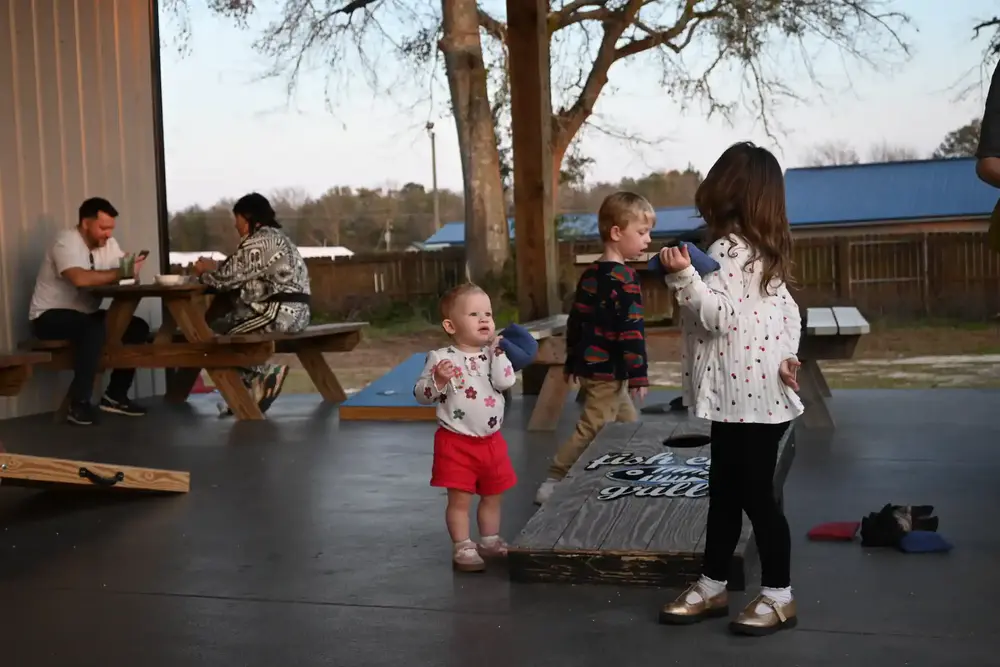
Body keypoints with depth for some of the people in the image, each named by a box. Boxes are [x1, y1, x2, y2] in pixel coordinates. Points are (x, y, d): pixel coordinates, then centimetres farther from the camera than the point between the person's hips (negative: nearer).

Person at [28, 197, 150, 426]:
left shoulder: (107, 243, 5)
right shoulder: (66, 243, -21)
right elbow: (80, 278, -38)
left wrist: (131, 267, -29)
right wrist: (120, 273, -31)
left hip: (84, 314, 8)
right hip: (49, 317, -8)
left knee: (137, 328, -8)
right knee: (94, 330, -36)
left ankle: (115, 395, -1)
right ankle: (79, 403, -27)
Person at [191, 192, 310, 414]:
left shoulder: (258, 241, -13)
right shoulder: (275, 236, 20)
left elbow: (228, 278, -13)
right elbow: (240, 274, 26)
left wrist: (204, 272, 7)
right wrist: (214, 266, 21)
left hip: (277, 313, -10)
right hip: (292, 312, 10)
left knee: (216, 333, 0)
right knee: (224, 325, 17)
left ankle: (269, 373, 0)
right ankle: (246, 396, 11)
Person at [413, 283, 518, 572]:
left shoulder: (492, 354, 1)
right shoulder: (441, 358, -13)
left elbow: (505, 382, -14)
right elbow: (421, 395, -12)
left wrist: (497, 348, -12)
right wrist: (438, 380, -31)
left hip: (491, 441, 5)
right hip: (456, 442, -5)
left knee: (492, 496, 17)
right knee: (460, 499, 0)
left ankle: (490, 542, 33)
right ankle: (462, 549, 11)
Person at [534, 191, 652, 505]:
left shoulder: (591, 273, 10)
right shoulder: (624, 278, -17)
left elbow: (576, 320, 15)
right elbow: (631, 329, -21)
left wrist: (572, 361, 22)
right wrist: (638, 374, -19)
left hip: (590, 364, 10)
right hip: (608, 370, -10)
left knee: (629, 426, 20)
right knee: (590, 431, -2)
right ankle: (552, 484, 2)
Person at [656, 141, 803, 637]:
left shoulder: (725, 249, -15)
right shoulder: (763, 250, 15)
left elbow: (718, 315, -23)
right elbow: (789, 311, 16)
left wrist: (682, 275, -27)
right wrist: (786, 355, 8)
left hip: (747, 397, -10)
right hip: (743, 395, 10)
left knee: (756, 495, 0)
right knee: (724, 492, 15)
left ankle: (778, 597, 11)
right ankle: (712, 587, 24)